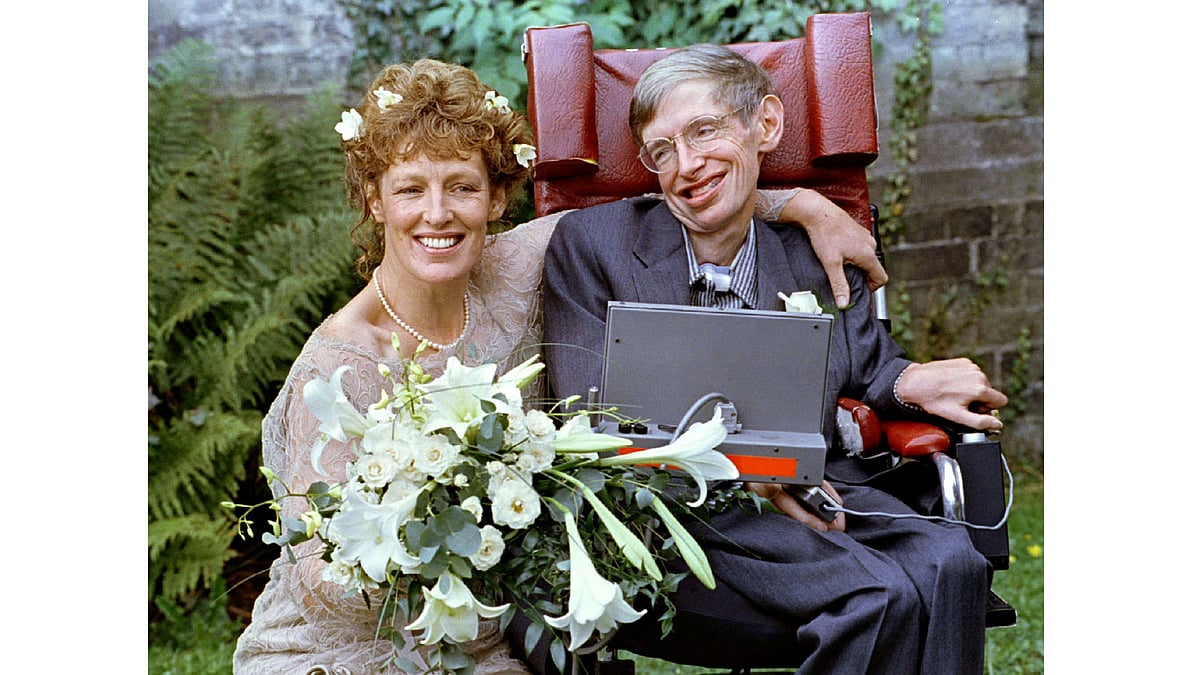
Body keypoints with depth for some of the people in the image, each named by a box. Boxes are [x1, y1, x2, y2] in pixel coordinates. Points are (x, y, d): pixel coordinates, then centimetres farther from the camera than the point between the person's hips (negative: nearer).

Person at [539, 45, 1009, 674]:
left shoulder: (817, 257, 16)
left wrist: (914, 384, -6)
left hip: (813, 497, 4)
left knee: (948, 565, -29)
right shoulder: (590, 242, 7)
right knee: (878, 597, -29)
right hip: (662, 514, -3)